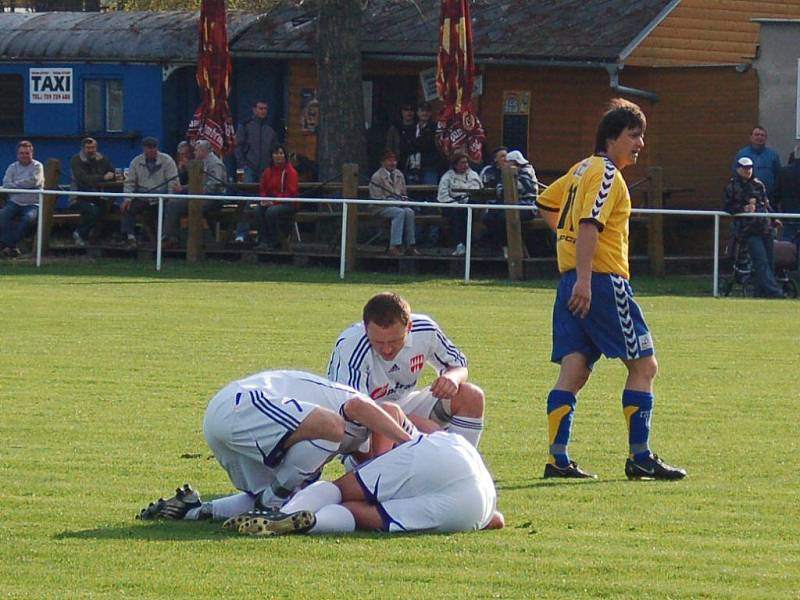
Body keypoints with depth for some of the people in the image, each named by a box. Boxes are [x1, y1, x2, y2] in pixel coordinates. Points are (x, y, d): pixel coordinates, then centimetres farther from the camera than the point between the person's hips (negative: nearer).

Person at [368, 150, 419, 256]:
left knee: (409, 212, -25)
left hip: (399, 204, 6)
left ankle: (410, 246, -23)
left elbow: (403, 193, 22)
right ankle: (394, 246, -36)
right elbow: (376, 198, -10)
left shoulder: (399, 175, 15)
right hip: (382, 207, -6)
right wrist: (393, 202, -16)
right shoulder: (377, 177, -5)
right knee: (400, 212, -33)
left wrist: (404, 201, -2)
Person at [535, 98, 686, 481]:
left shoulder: (582, 169, 18)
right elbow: (589, 224, -22)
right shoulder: (606, 174, -10)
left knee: (573, 371, 3)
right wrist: (584, 279, -28)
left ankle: (558, 459, -5)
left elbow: (547, 203, 30)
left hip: (574, 280, 9)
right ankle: (640, 458, -2)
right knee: (643, 365, -2)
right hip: (603, 279, -9)